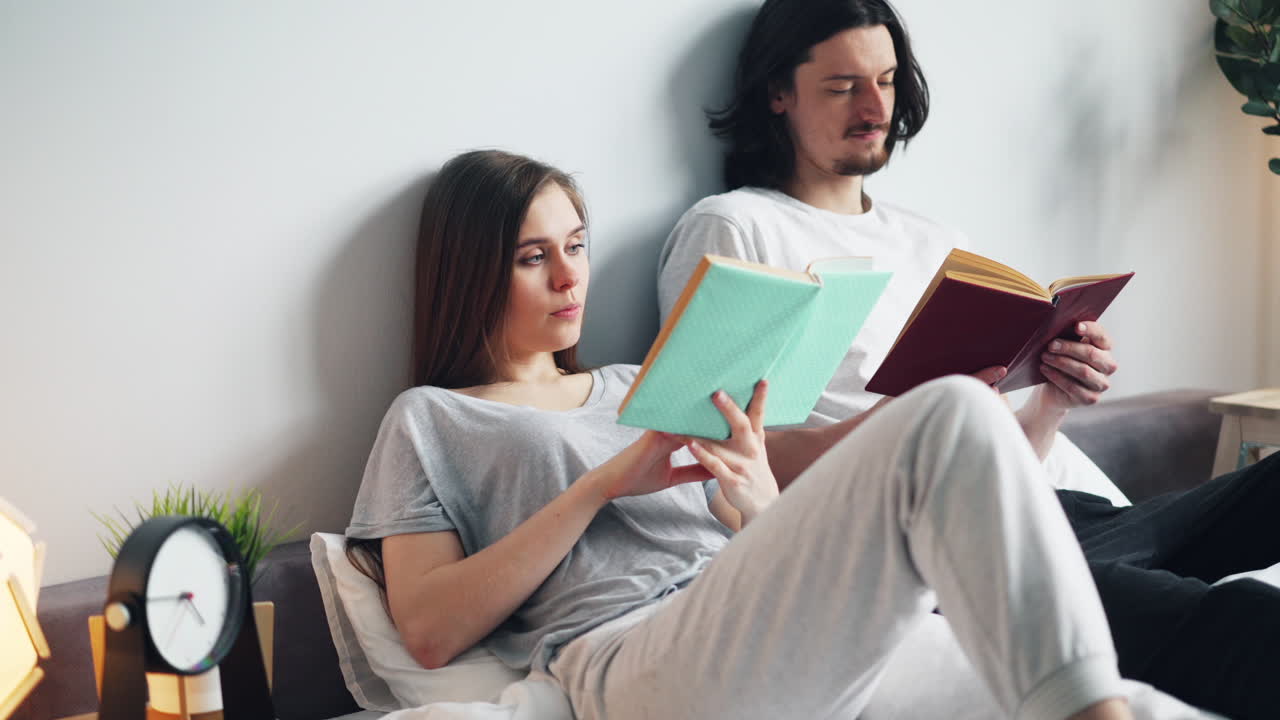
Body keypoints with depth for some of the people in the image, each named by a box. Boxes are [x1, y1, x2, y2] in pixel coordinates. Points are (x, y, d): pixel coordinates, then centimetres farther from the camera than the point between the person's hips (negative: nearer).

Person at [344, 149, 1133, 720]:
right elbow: (429, 629, 1)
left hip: (796, 635, 6)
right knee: (951, 418, -29)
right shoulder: (431, 420, 18)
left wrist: (760, 508, -1)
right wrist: (603, 483, -4)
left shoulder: (640, 388, 32)